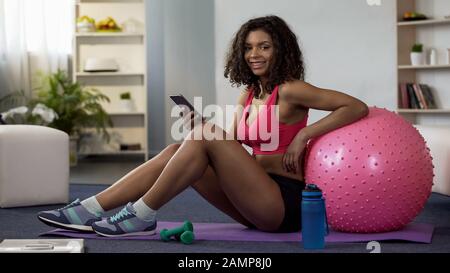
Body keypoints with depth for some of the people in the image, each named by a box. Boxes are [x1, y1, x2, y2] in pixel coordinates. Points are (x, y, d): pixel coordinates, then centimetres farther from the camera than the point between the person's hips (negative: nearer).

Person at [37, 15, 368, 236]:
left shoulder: (290, 90, -8)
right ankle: (89, 210, -14)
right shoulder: (248, 95, 16)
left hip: (285, 201, -8)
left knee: (207, 137, -22)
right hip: (257, 201, 8)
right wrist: (204, 127, -4)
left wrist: (303, 134, -20)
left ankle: (142, 216, -18)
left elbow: (357, 107, -14)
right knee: (175, 151, -7)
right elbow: (232, 149, 15)